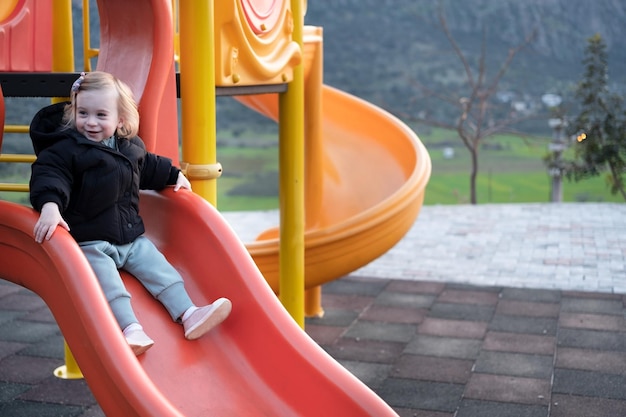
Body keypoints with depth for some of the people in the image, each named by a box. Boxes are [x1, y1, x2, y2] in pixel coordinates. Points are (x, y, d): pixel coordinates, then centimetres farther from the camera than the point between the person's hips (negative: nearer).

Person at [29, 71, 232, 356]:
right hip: (89, 243, -6)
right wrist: (50, 206, -45)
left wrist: (174, 176, 36)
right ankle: (131, 329, -32)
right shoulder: (65, 150, -11)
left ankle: (188, 314, -5)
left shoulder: (131, 148, 9)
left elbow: (150, 167, 30)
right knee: (109, 285, -24)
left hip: (132, 237, 6)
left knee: (160, 270, -4)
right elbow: (48, 177, -26)